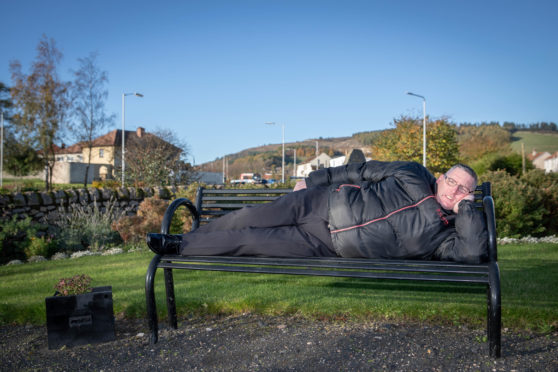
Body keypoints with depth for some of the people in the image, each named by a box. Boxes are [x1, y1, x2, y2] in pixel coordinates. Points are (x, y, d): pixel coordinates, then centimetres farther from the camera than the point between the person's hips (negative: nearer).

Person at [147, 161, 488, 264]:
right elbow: (362, 171, 8)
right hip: (325, 202, 2)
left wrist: (467, 207, -12)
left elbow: (474, 253, -16)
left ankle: (182, 248, 11)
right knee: (251, 219, -6)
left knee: (251, 242, -7)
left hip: (326, 247, -1)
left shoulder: (443, 235, 0)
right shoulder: (413, 175, 4)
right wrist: (313, 179, 9)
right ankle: (181, 239, 17)